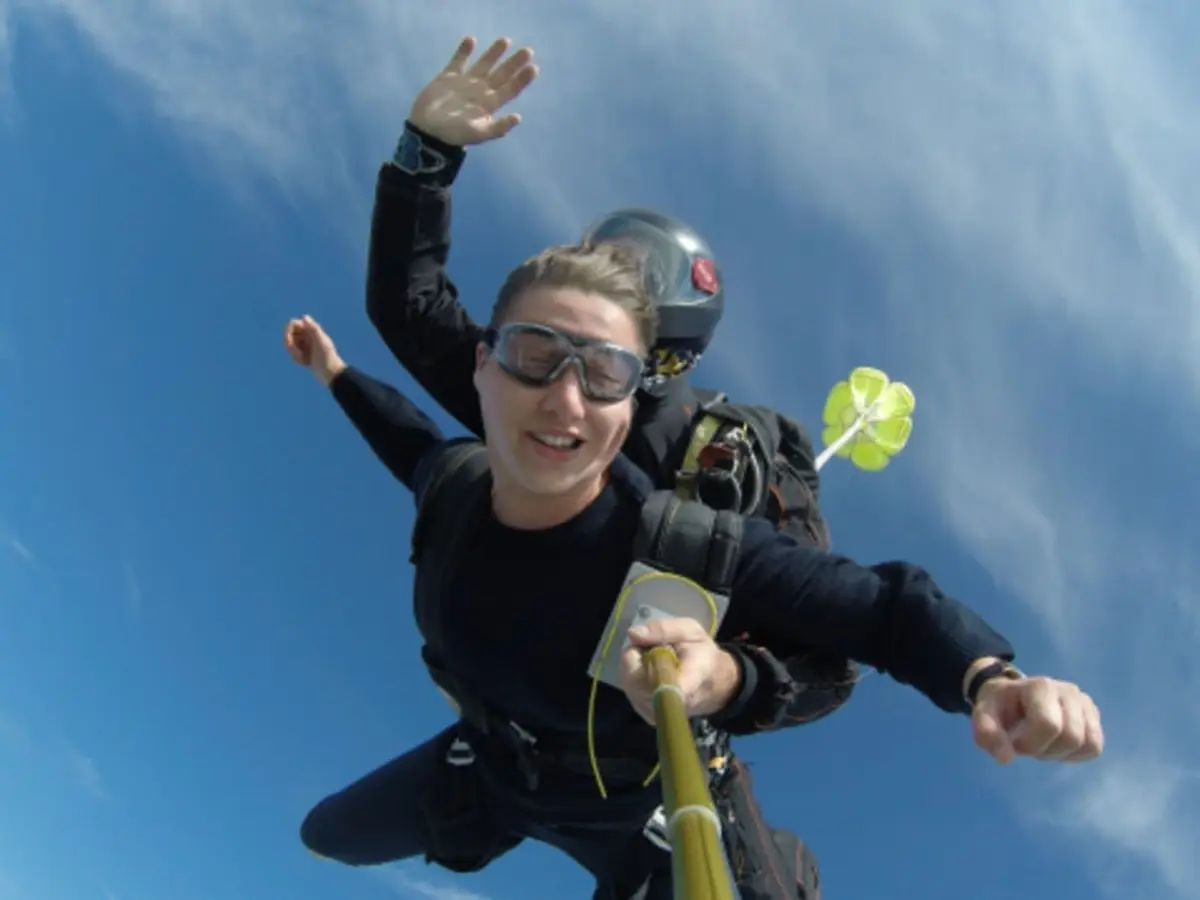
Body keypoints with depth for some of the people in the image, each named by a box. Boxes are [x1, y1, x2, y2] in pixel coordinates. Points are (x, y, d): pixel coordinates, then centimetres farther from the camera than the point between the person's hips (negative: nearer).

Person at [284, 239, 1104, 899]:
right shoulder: (453, 484, -24)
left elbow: (888, 605, -38)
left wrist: (991, 681, -58)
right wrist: (338, 375, 14)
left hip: (640, 812, -4)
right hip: (495, 762, 5)